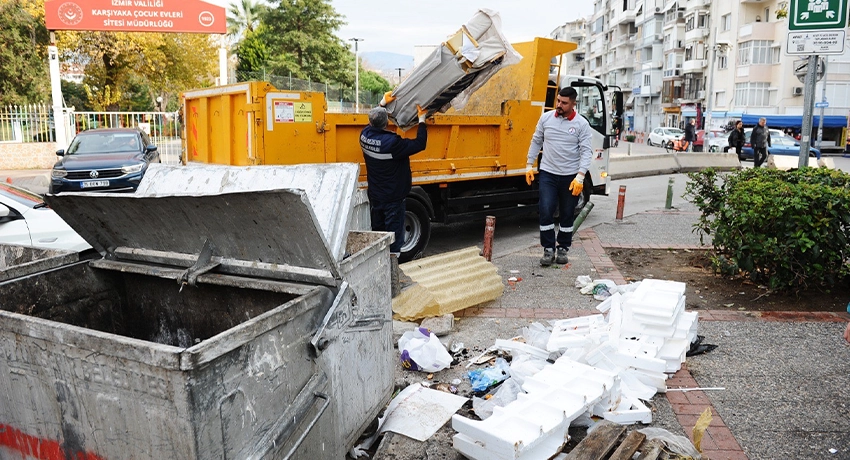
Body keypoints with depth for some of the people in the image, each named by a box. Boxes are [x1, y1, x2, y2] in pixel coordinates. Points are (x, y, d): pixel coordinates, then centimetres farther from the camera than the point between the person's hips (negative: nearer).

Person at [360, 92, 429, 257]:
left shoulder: (365, 135, -6)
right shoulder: (392, 142, -27)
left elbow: (372, 123, 18)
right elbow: (419, 144, -21)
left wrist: (382, 103, 22)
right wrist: (422, 119, -12)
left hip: (374, 195, 7)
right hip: (392, 197, -7)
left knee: (377, 230, 18)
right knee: (394, 230, 2)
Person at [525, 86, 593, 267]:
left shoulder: (581, 124, -5)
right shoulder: (546, 118, 1)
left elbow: (586, 152, -9)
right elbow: (536, 142, 10)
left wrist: (580, 176, -18)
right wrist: (529, 165, 6)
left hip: (571, 176, -1)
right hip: (548, 174, 1)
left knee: (567, 215, 9)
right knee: (545, 211, -8)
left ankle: (563, 249, 23)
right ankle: (549, 249, 4)